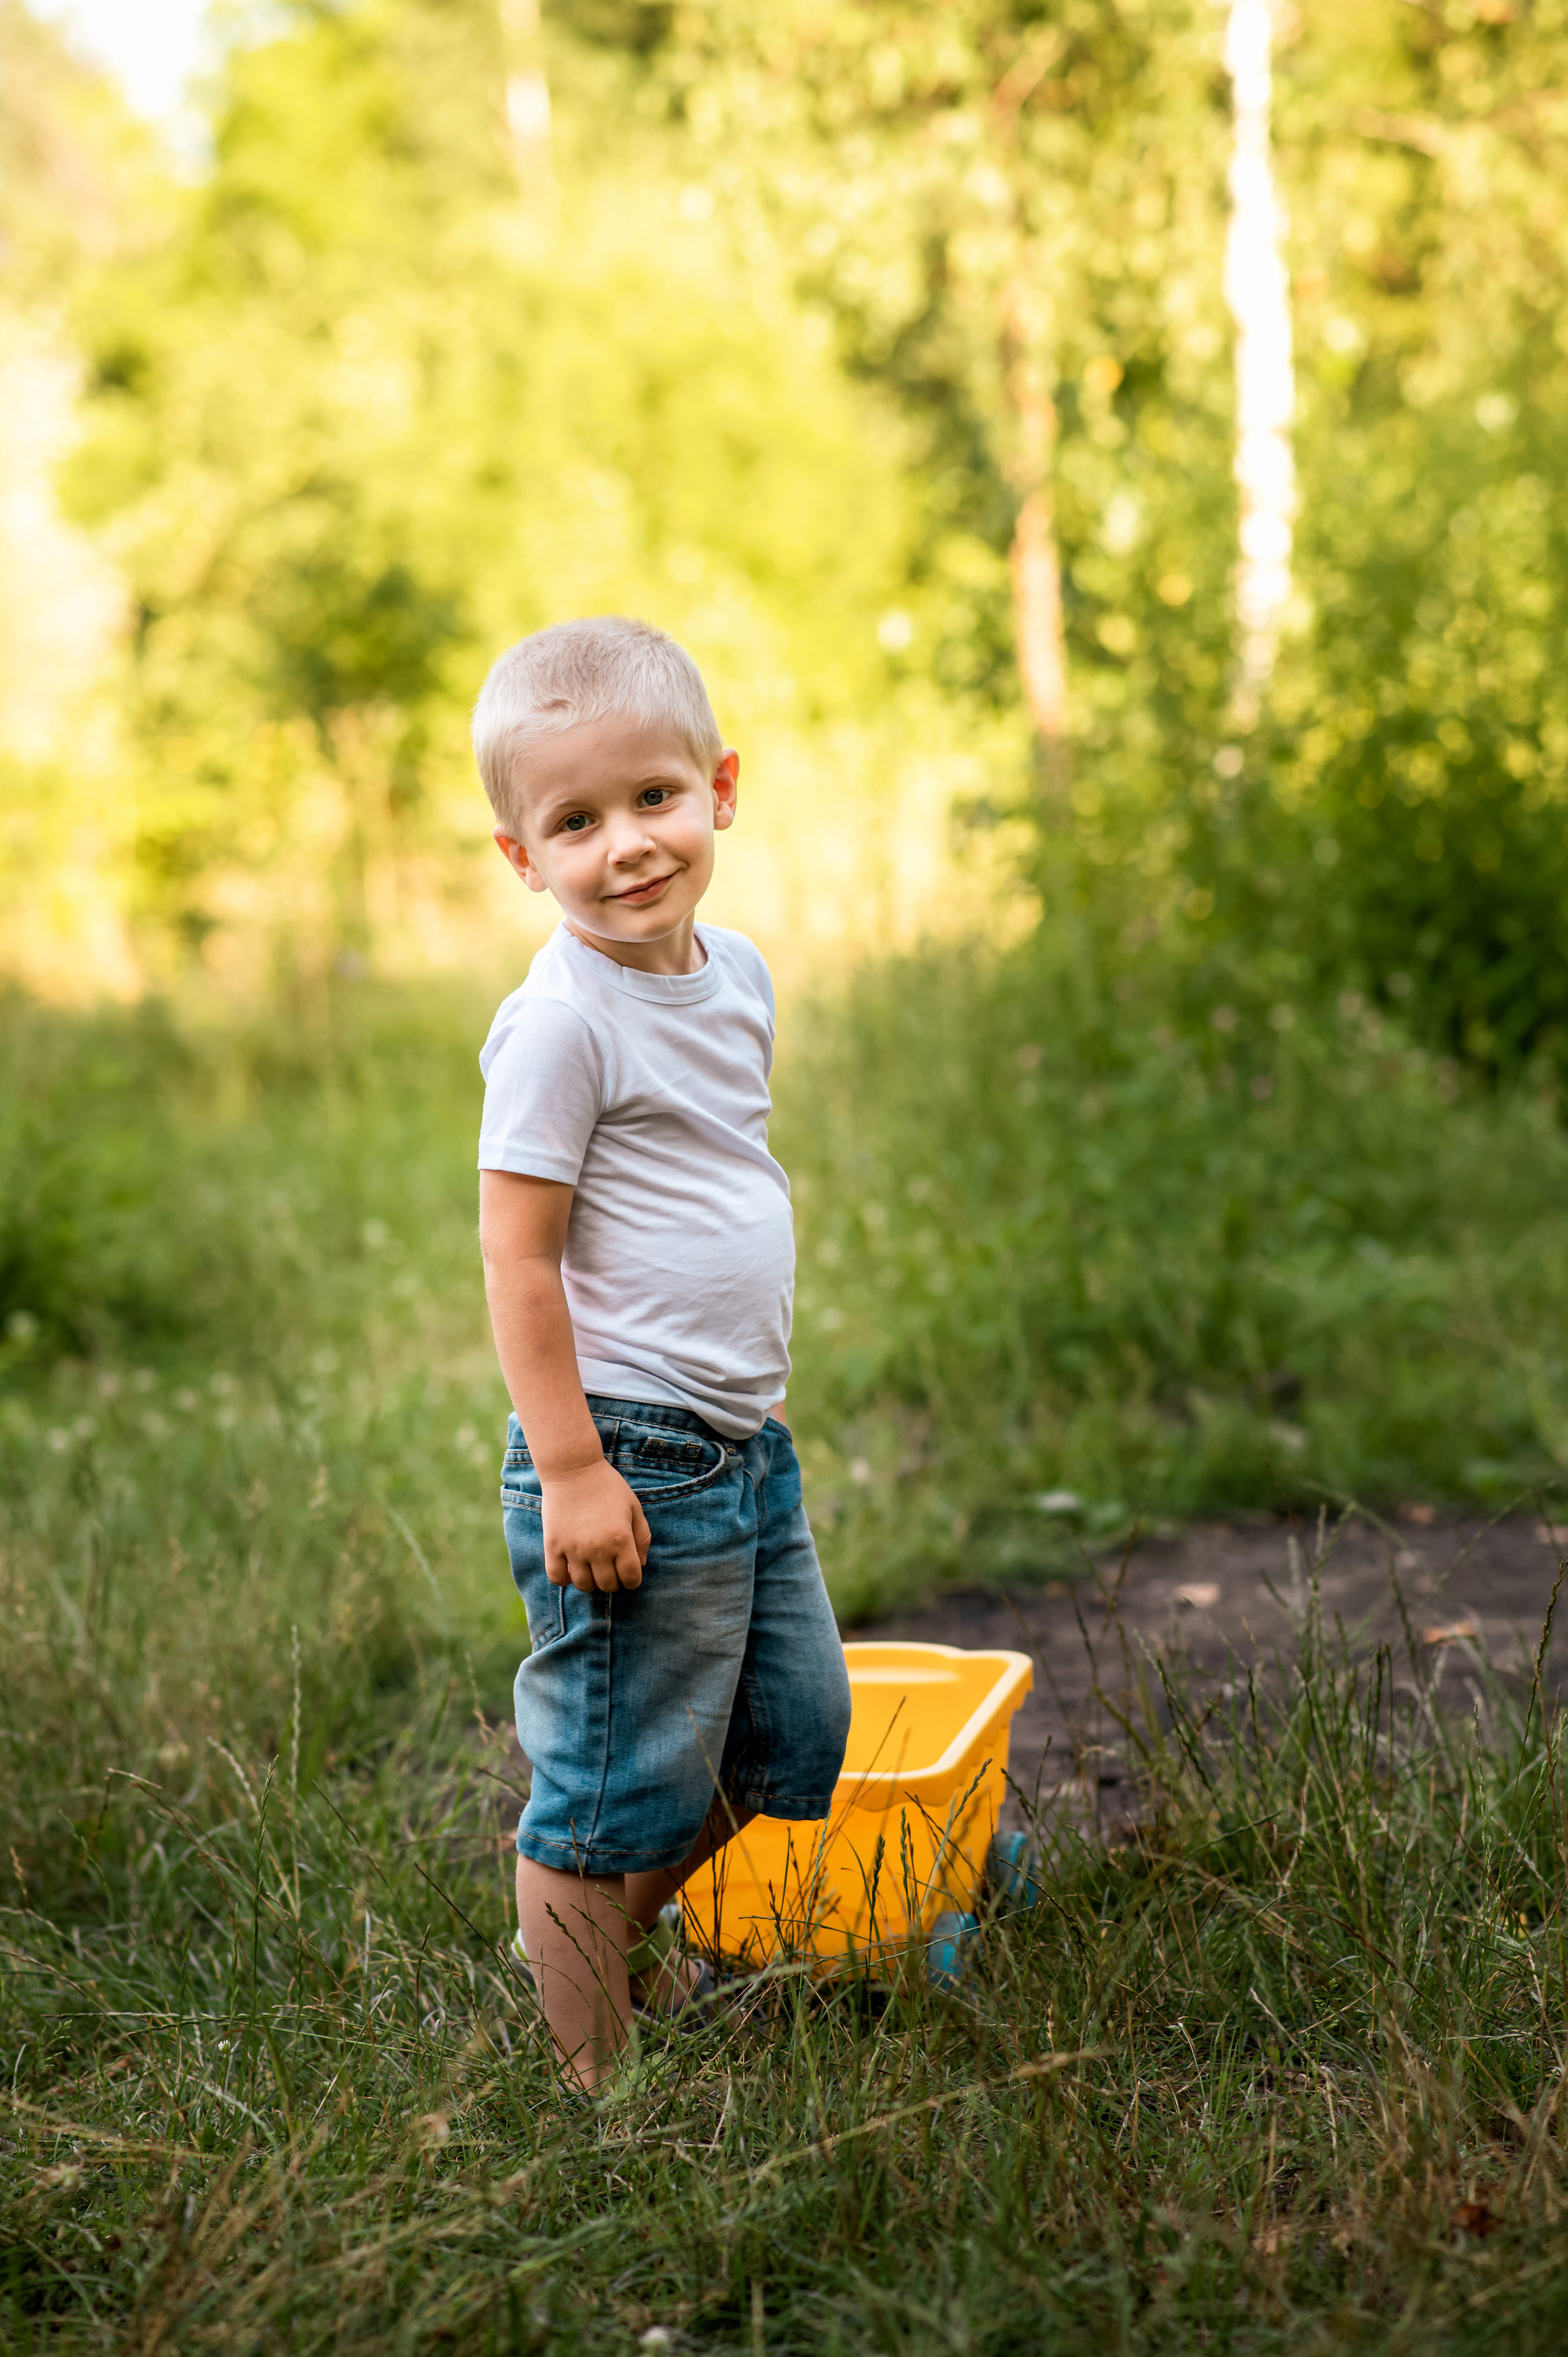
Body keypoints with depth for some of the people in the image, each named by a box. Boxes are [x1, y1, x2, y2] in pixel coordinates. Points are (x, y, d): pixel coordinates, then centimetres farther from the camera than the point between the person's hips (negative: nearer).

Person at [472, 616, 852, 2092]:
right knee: (614, 1784, 1)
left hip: (747, 1443, 9)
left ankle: (604, 1934, 37)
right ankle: (589, 2065, 18)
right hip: (628, 1453, -8)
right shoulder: (560, 1023, -17)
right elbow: (517, 1257, -18)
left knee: (794, 1735, 18)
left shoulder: (735, 973, 8)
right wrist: (571, 1469, -20)